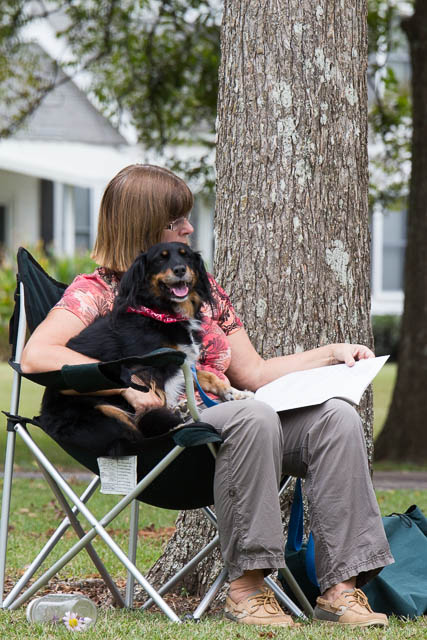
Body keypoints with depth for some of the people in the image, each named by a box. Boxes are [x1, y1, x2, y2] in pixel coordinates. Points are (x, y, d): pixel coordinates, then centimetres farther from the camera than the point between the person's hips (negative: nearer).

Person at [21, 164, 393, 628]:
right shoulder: (98, 291, 4)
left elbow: (251, 372, 27)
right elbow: (36, 355, -14)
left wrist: (331, 354, 17)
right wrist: (128, 382, -22)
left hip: (223, 422, 7)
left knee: (337, 416, -18)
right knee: (255, 418, -36)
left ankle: (341, 587, -26)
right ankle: (245, 587, -32)